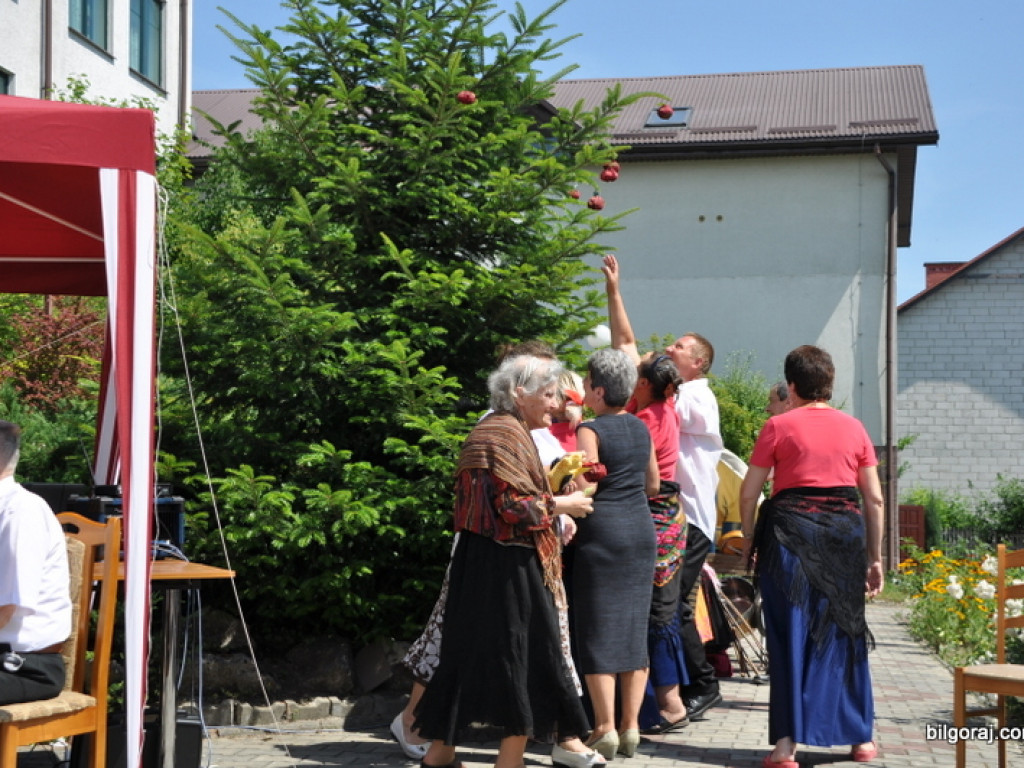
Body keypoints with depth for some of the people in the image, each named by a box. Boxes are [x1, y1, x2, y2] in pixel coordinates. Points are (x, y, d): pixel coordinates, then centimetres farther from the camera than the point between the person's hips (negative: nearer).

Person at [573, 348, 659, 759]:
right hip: (641, 529, 6)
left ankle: (606, 729, -1)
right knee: (634, 628, 9)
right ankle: (630, 726, 12)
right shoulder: (641, 427, 10)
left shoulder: (591, 430, -11)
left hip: (602, 533, -6)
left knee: (598, 631, -1)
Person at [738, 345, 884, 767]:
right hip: (846, 533, 3)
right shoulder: (853, 428, 9)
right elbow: (874, 499, 9)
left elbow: (748, 493, -1)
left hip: (791, 531, -2)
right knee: (843, 633, 13)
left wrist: (750, 540, 12)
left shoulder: (779, 426, 1)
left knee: (790, 636, 2)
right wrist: (875, 557, 15)